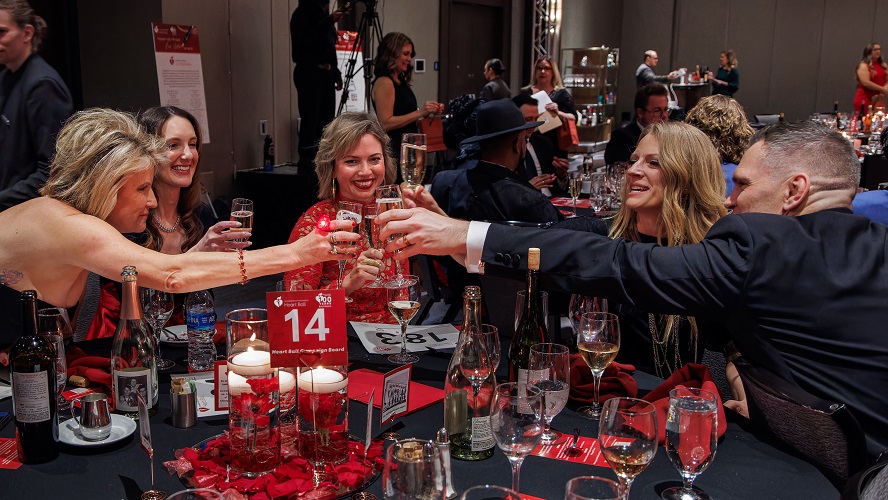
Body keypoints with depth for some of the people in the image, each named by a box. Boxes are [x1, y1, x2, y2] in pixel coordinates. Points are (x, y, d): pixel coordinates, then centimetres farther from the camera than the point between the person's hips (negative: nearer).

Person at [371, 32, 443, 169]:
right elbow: (386, 123, -17)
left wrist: (429, 111, 6)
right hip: (393, 151, -8)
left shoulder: (401, 82, 14)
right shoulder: (384, 83, -10)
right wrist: (420, 112, -18)